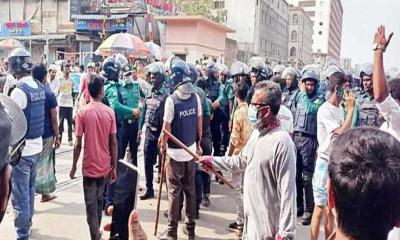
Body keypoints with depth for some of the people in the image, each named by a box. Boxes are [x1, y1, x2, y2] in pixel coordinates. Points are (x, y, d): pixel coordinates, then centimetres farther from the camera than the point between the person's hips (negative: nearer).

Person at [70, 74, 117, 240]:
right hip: (104, 166, 3)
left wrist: (74, 166, 2)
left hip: (89, 166, -3)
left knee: (91, 204, 6)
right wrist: (114, 167, 3)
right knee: (99, 200, 22)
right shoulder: (110, 112, -6)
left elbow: (78, 144, -10)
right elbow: (113, 143, -5)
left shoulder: (82, 112, -10)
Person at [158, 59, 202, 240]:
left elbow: (166, 128, -14)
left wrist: (162, 145, 3)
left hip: (175, 152, -5)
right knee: (190, 189, 15)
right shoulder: (196, 97, -2)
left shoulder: (172, 99, -18)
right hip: (191, 150, 5)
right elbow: (199, 124, 5)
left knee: (174, 190, 5)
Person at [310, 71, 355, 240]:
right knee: (320, 207, 1)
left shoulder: (340, 108, 7)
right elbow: (342, 132, -25)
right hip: (326, 163, -7)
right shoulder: (325, 110, -17)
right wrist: (351, 108, -20)